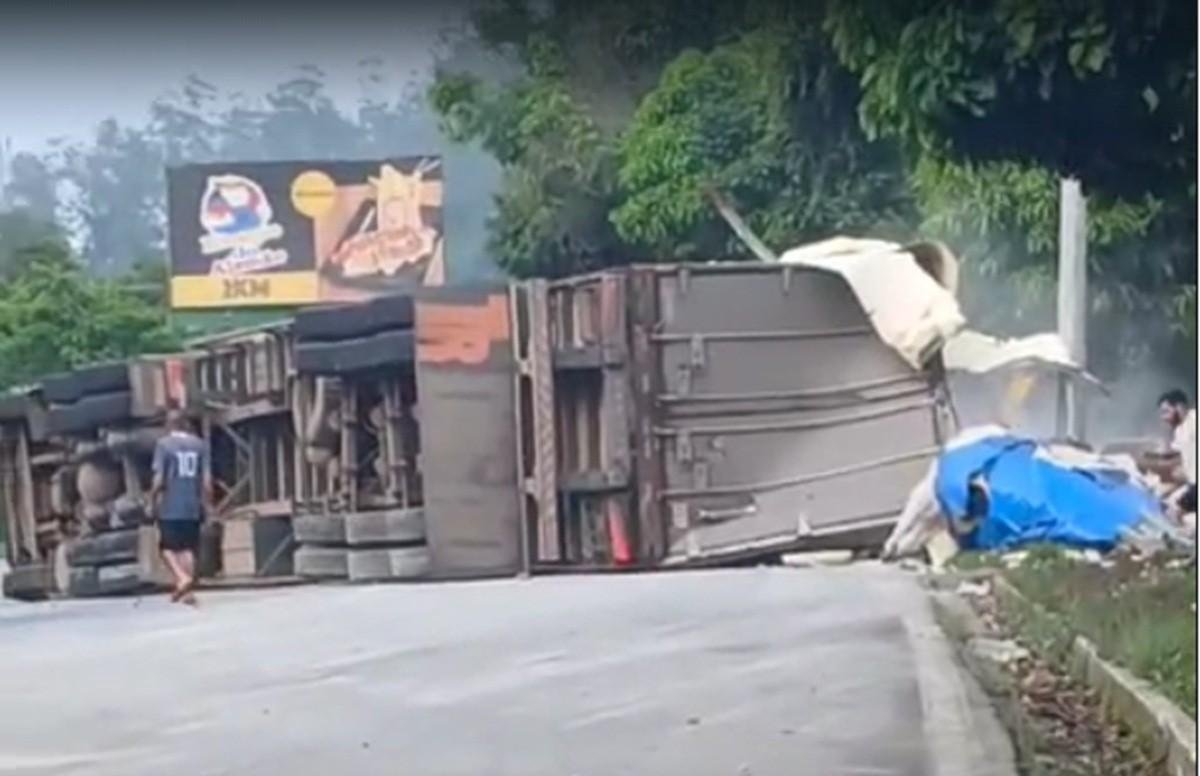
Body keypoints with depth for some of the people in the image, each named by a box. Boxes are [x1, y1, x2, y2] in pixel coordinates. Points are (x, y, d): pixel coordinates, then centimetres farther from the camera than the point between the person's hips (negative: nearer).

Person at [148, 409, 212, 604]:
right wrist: (207, 502, 12)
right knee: (188, 548, 9)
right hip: (193, 507, 3)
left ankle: (182, 578, -16)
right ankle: (187, 591, 6)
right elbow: (207, 479, 2)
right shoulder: (200, 444, 4)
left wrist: (153, 499, 4)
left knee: (168, 546, 7)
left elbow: (159, 479, -10)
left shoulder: (164, 444, -5)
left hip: (170, 508, -3)